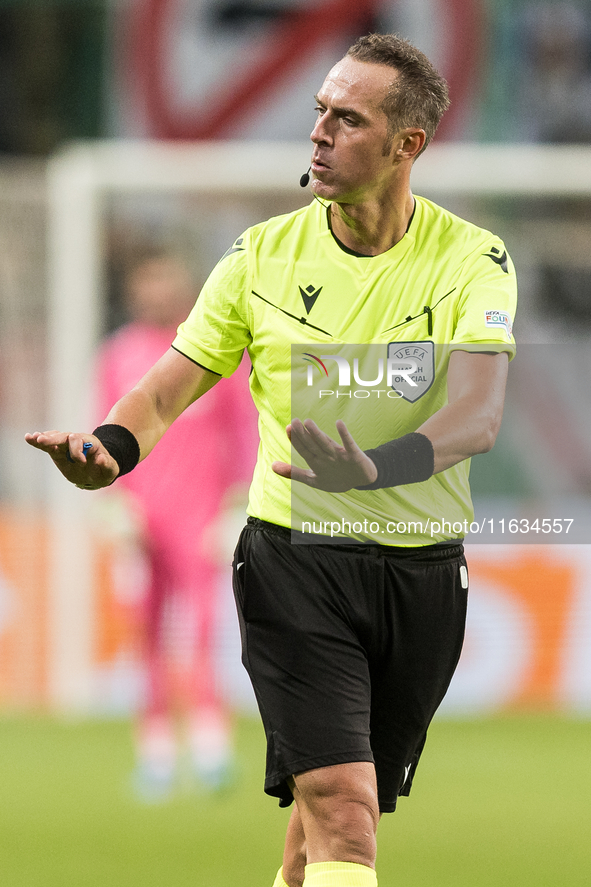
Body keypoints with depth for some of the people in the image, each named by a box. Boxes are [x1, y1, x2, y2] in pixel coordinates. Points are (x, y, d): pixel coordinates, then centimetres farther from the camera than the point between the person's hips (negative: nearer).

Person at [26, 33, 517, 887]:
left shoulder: (474, 262, -6)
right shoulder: (265, 254, 0)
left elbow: (477, 416, -21)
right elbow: (167, 391, 3)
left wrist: (373, 470, -41)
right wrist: (108, 447, -21)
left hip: (421, 571, 1)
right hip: (293, 557, -1)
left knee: (341, 812, 11)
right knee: (340, 813, -17)